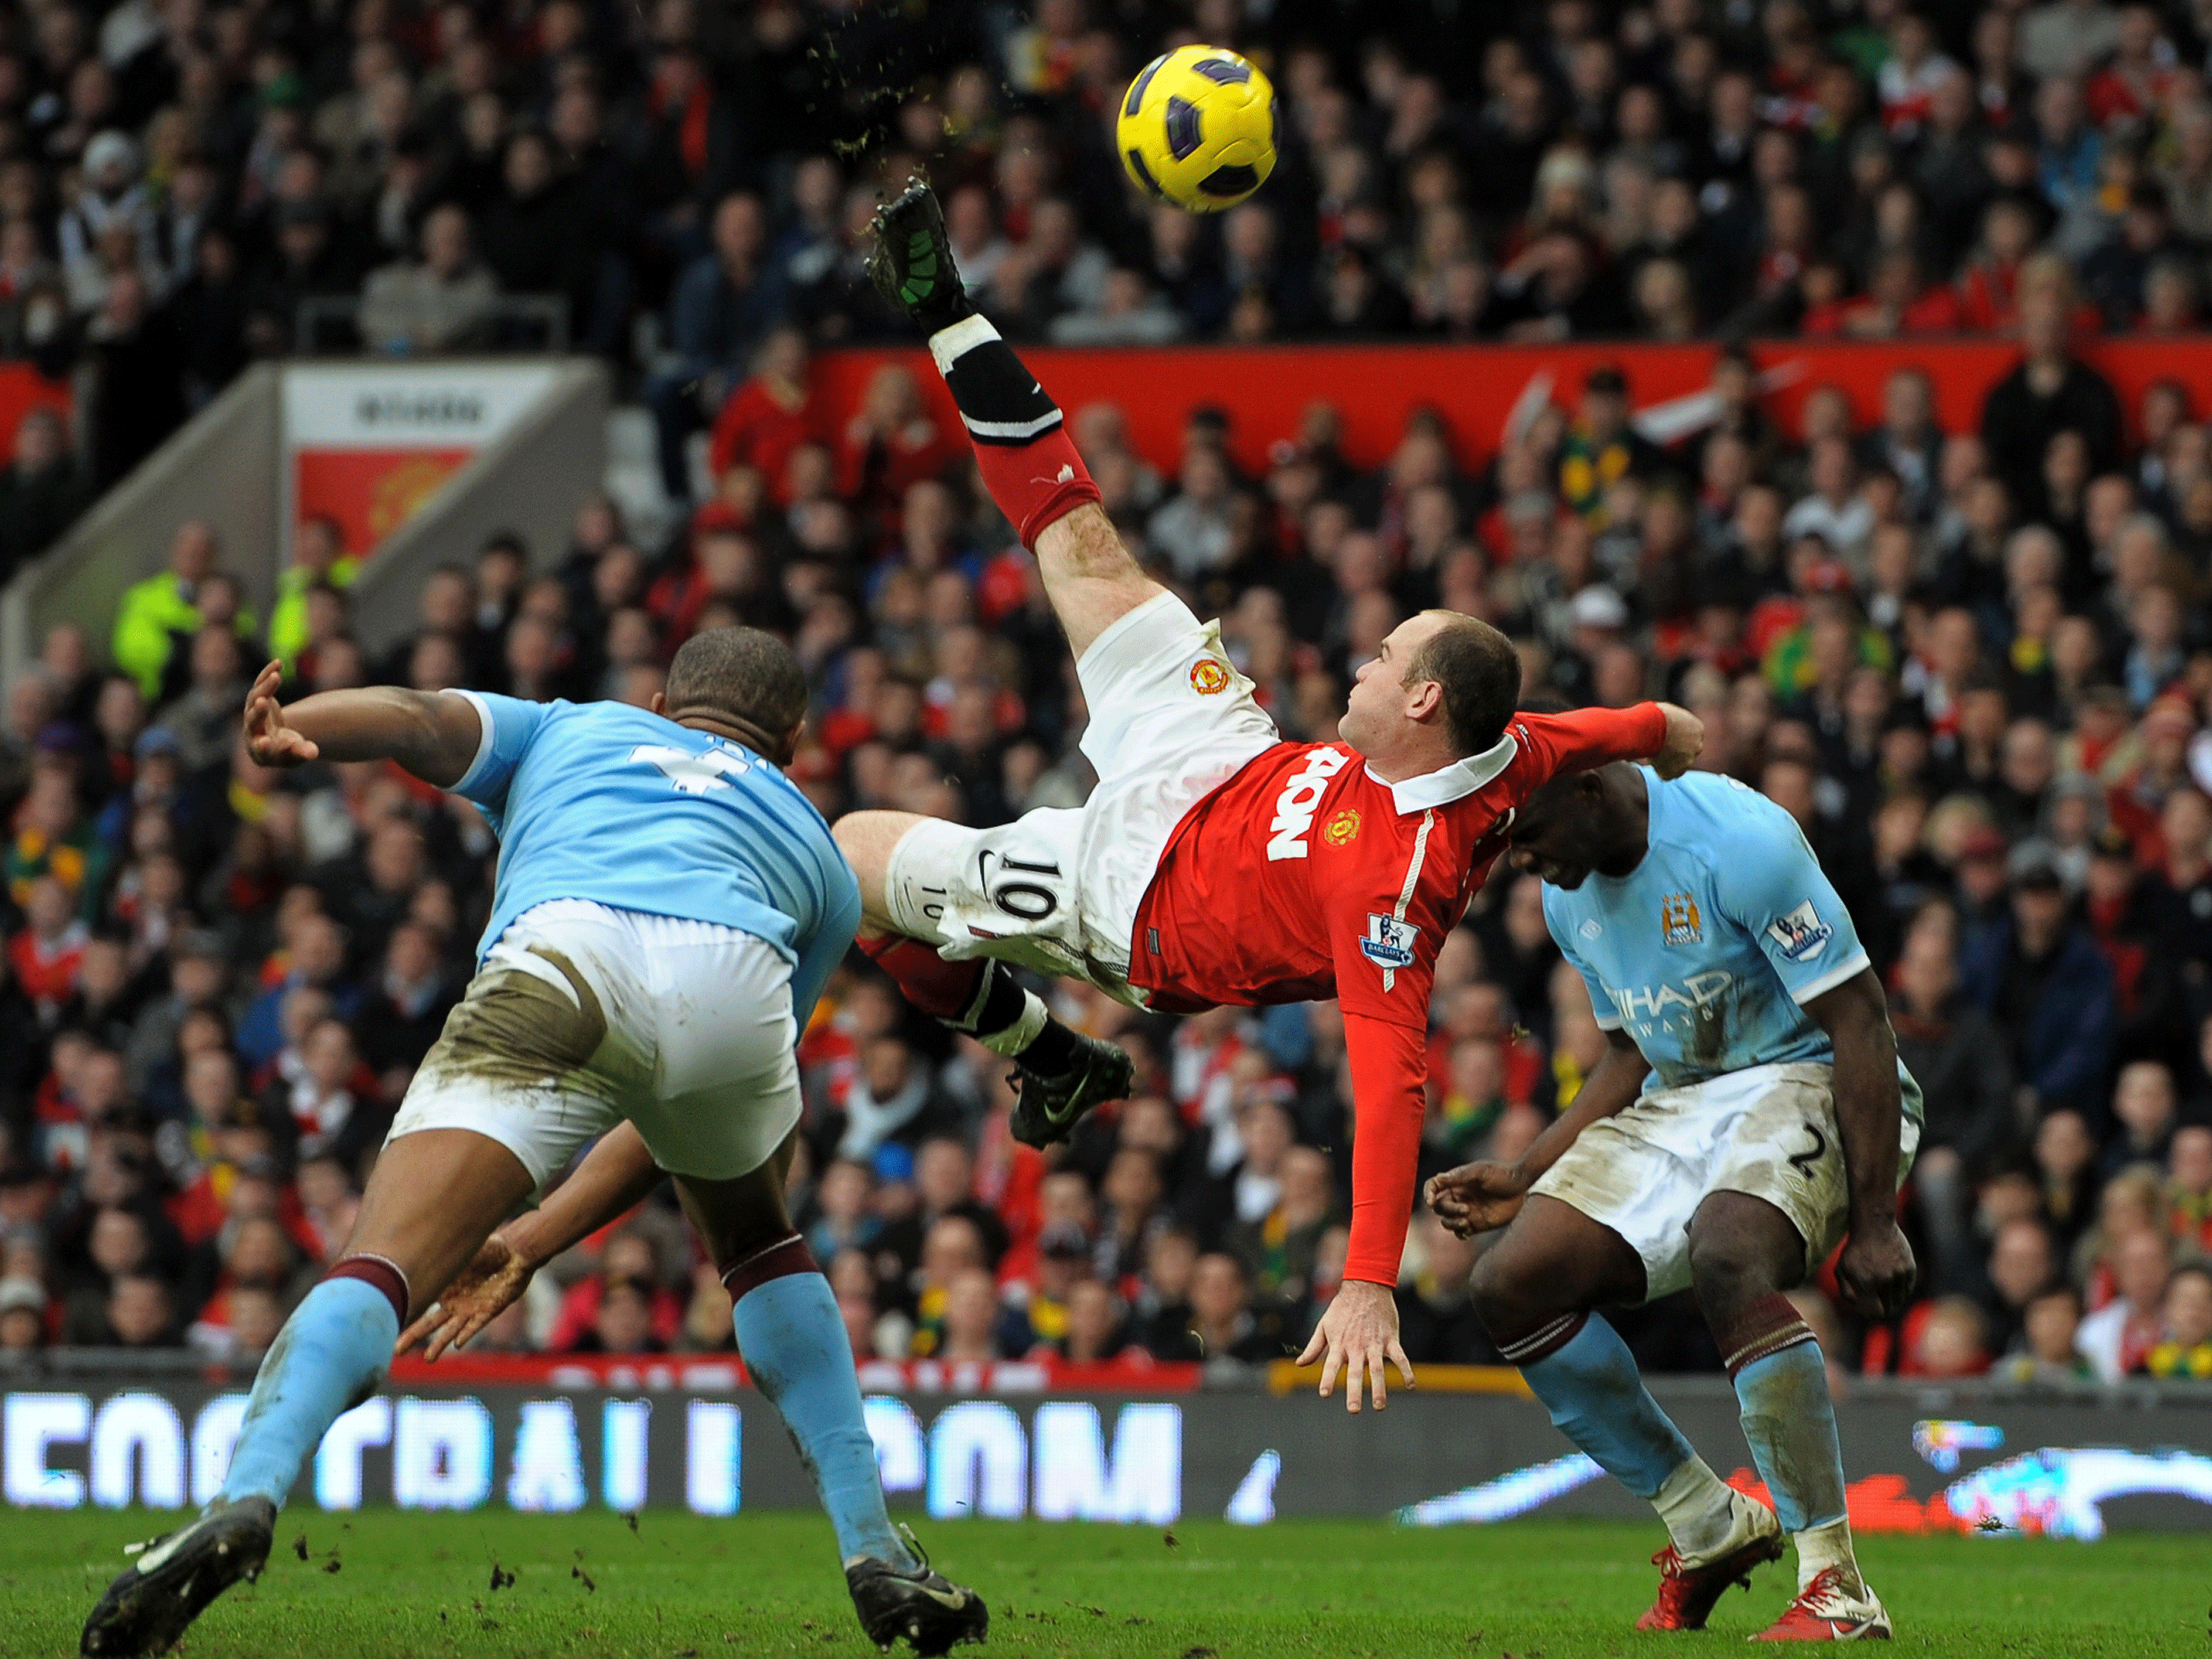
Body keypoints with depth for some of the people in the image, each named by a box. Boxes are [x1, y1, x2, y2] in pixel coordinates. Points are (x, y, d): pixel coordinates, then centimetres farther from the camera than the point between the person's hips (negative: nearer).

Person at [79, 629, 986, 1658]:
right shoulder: (816, 850, 43)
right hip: (736, 986, 2)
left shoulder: (568, 730, 40)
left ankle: (247, 1496, -37)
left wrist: (285, 736, -5)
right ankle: (875, 1555, 26)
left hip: (564, 964, -2)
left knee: (379, 1273, -10)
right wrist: (535, 1244, 42)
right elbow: (680, 1125, 41)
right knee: (755, 1237, 33)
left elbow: (419, 722, 16)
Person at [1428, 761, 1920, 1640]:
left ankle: (1837, 1590, -32)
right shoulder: (1571, 897, 4)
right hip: (1682, 1103, 8)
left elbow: (1859, 1023, -20)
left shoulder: (1741, 843, -22)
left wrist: (1873, 1225, -21)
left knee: (1725, 1254, -37)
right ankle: (1709, 1527, 6)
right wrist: (1523, 1179, 9)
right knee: (1512, 1285, -9)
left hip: (1805, 1084, -8)